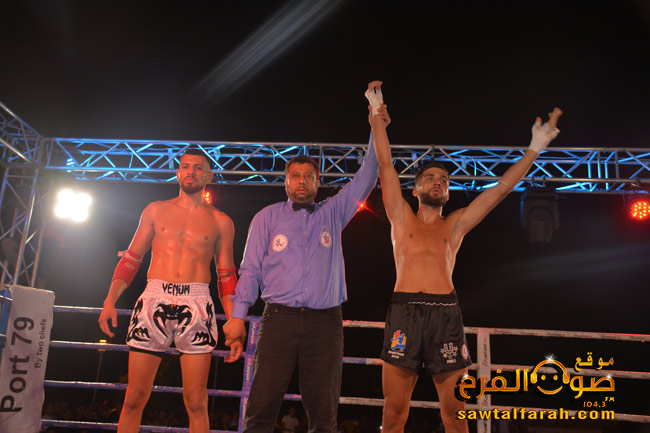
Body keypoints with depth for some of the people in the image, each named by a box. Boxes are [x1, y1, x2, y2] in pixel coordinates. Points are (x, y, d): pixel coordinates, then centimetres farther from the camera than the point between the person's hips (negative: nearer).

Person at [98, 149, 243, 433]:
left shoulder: (220, 222, 11)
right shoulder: (156, 211, 14)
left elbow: (227, 276, 11)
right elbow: (131, 258, 13)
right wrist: (110, 300, 0)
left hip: (197, 305, 0)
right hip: (154, 300, 1)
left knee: (196, 403, -2)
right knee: (135, 399, 0)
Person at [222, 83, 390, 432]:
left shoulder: (333, 213, 15)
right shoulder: (267, 217, 12)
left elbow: (364, 180, 12)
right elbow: (251, 269, 8)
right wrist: (238, 315, -1)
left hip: (324, 322, 2)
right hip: (279, 317, -1)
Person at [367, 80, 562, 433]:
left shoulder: (456, 224, 17)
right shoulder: (401, 218, 14)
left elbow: (500, 189, 15)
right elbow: (386, 165, 10)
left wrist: (535, 148, 13)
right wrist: (377, 114, 9)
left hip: (446, 315, 2)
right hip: (404, 313, -1)